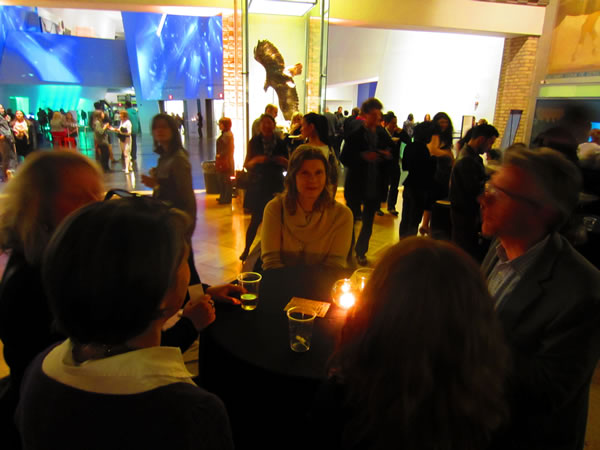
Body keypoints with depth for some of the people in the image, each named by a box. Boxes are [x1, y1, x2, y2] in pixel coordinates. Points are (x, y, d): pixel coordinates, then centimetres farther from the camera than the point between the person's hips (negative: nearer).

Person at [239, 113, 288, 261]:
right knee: (256, 219, -2)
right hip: (257, 186, -1)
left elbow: (287, 167, 8)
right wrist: (256, 160, -21)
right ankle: (246, 249, 13)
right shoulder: (254, 142, 1)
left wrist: (283, 161, -14)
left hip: (275, 186, 2)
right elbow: (246, 165, -1)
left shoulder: (280, 143, 4)